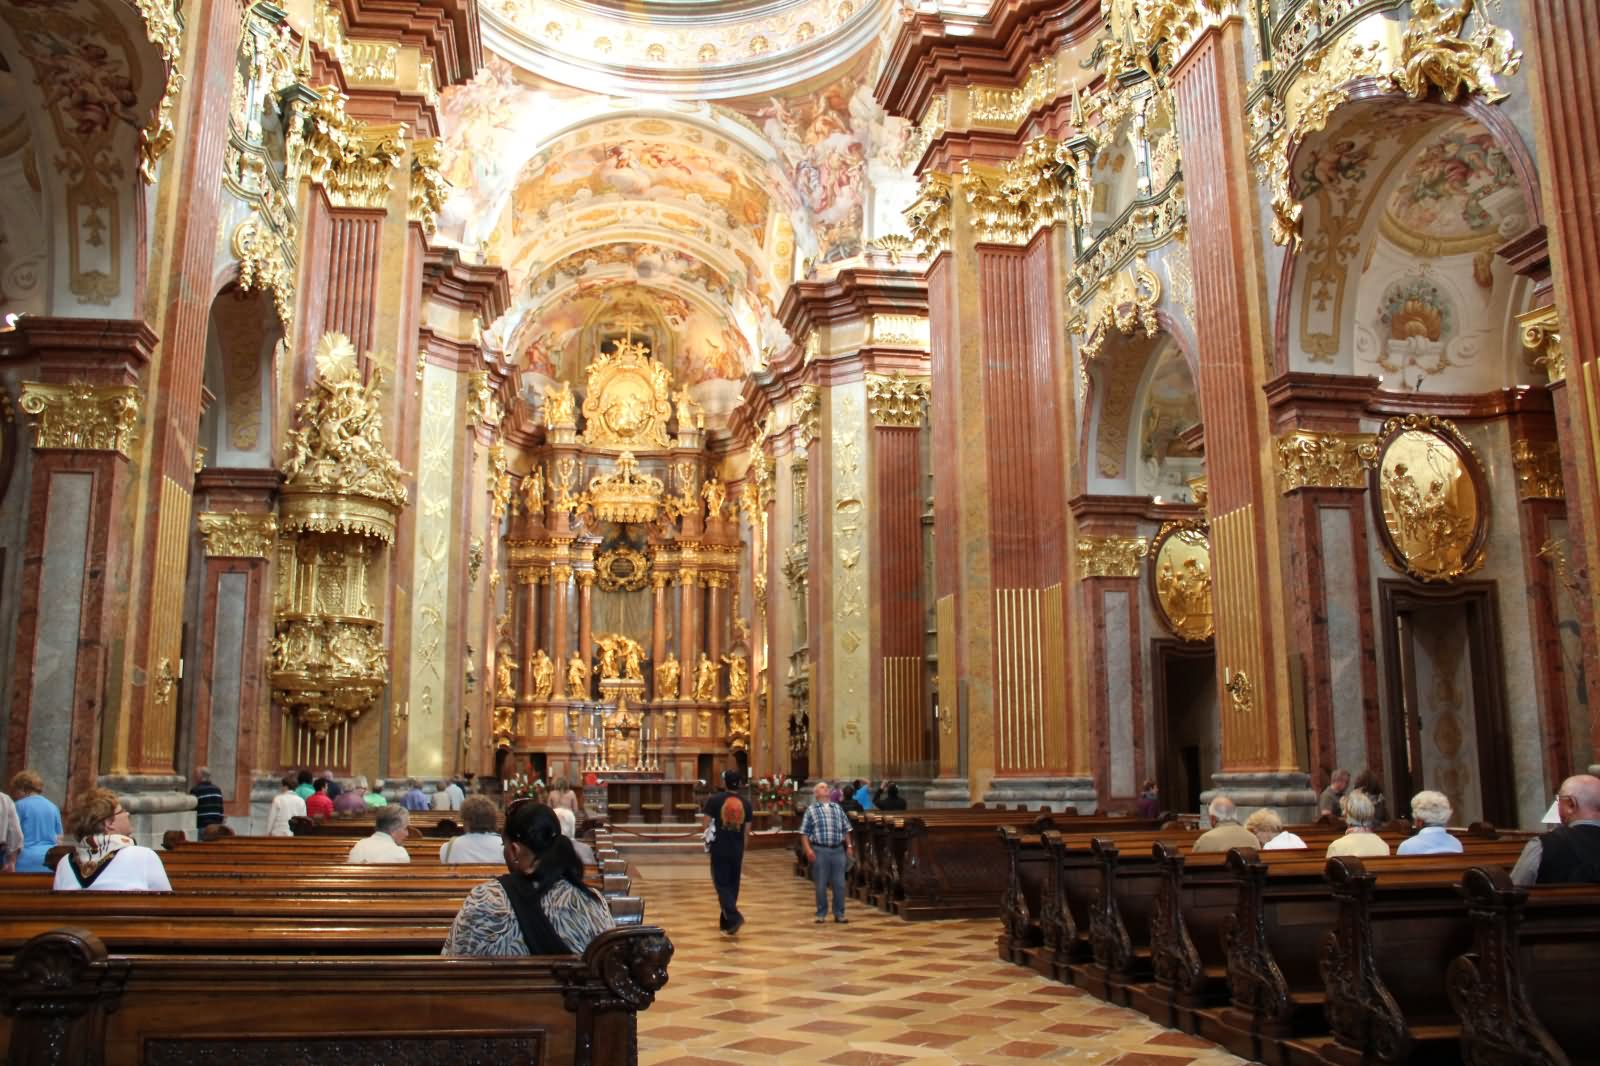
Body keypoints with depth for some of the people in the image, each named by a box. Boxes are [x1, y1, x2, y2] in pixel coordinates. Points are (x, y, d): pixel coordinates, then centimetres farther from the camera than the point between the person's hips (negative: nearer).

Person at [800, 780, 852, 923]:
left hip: (838, 849, 3)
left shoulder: (838, 808, 13)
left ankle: (839, 914, 14)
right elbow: (804, 832, -1)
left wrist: (848, 846, 9)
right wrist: (808, 849, -11)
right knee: (821, 885, 3)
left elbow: (845, 829, 15)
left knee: (839, 884, 4)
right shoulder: (811, 810, 2)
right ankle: (821, 914, 14)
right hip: (820, 850, -3)